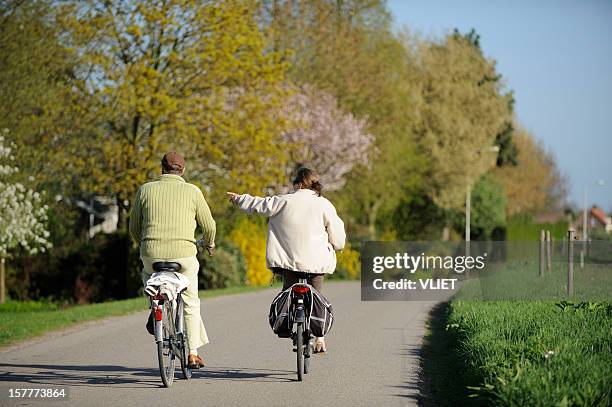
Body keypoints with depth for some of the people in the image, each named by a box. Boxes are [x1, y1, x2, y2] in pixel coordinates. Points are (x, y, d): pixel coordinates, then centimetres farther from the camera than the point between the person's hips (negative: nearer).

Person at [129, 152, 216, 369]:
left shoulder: (145, 190, 6)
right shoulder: (192, 191, 2)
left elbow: (134, 228, 12)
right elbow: (209, 225, 8)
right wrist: (209, 244, 30)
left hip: (152, 253, 1)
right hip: (184, 255, -1)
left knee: (148, 273, 37)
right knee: (190, 303, 16)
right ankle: (193, 353, 13)